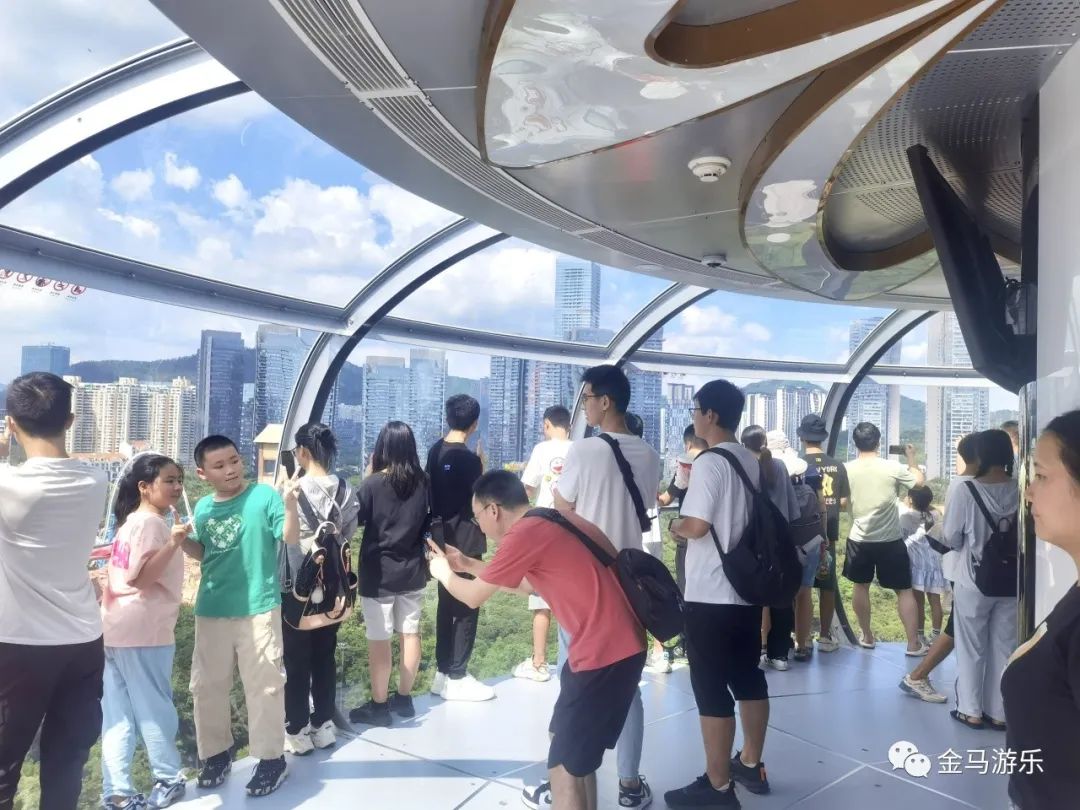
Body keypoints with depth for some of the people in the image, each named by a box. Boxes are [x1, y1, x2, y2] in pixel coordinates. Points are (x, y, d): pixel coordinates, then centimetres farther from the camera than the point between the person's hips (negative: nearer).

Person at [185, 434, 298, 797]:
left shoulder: (264, 496, -12)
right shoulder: (203, 508, 4)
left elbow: (291, 538, -18)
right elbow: (204, 553, 17)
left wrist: (290, 502, -33)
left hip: (258, 609, -5)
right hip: (211, 611, 6)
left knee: (264, 686, 4)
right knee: (206, 686, 16)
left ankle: (271, 758, 18)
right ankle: (216, 753, 34)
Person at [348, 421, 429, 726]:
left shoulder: (373, 484, -15)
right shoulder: (422, 481, -2)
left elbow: (358, 518, -2)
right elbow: (428, 522, 6)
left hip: (379, 573, -5)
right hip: (412, 570, 5)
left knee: (379, 640, 4)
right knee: (410, 633, 13)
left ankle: (379, 706, 13)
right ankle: (404, 698, 25)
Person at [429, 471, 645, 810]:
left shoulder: (525, 533, -14)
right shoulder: (552, 522, 14)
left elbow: (474, 597, -1)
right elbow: (526, 585, 28)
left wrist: (443, 573, 20)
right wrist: (467, 564, 29)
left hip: (604, 653, -10)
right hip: (619, 643, 10)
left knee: (564, 767, 2)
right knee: (569, 746, 24)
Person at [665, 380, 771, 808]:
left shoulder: (709, 462, -16)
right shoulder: (751, 462, 11)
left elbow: (697, 525, -23)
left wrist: (675, 525, -3)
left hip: (710, 594, -9)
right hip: (747, 588, 9)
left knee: (711, 688, 0)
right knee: (748, 678, 18)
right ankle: (751, 765, 32)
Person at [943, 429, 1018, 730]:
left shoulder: (966, 491, -18)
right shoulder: (1021, 490, -9)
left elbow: (951, 539, -10)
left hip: (974, 582, -3)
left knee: (971, 649, 11)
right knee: (1004, 648, 15)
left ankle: (971, 711, 20)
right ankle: (999, 712, 24)